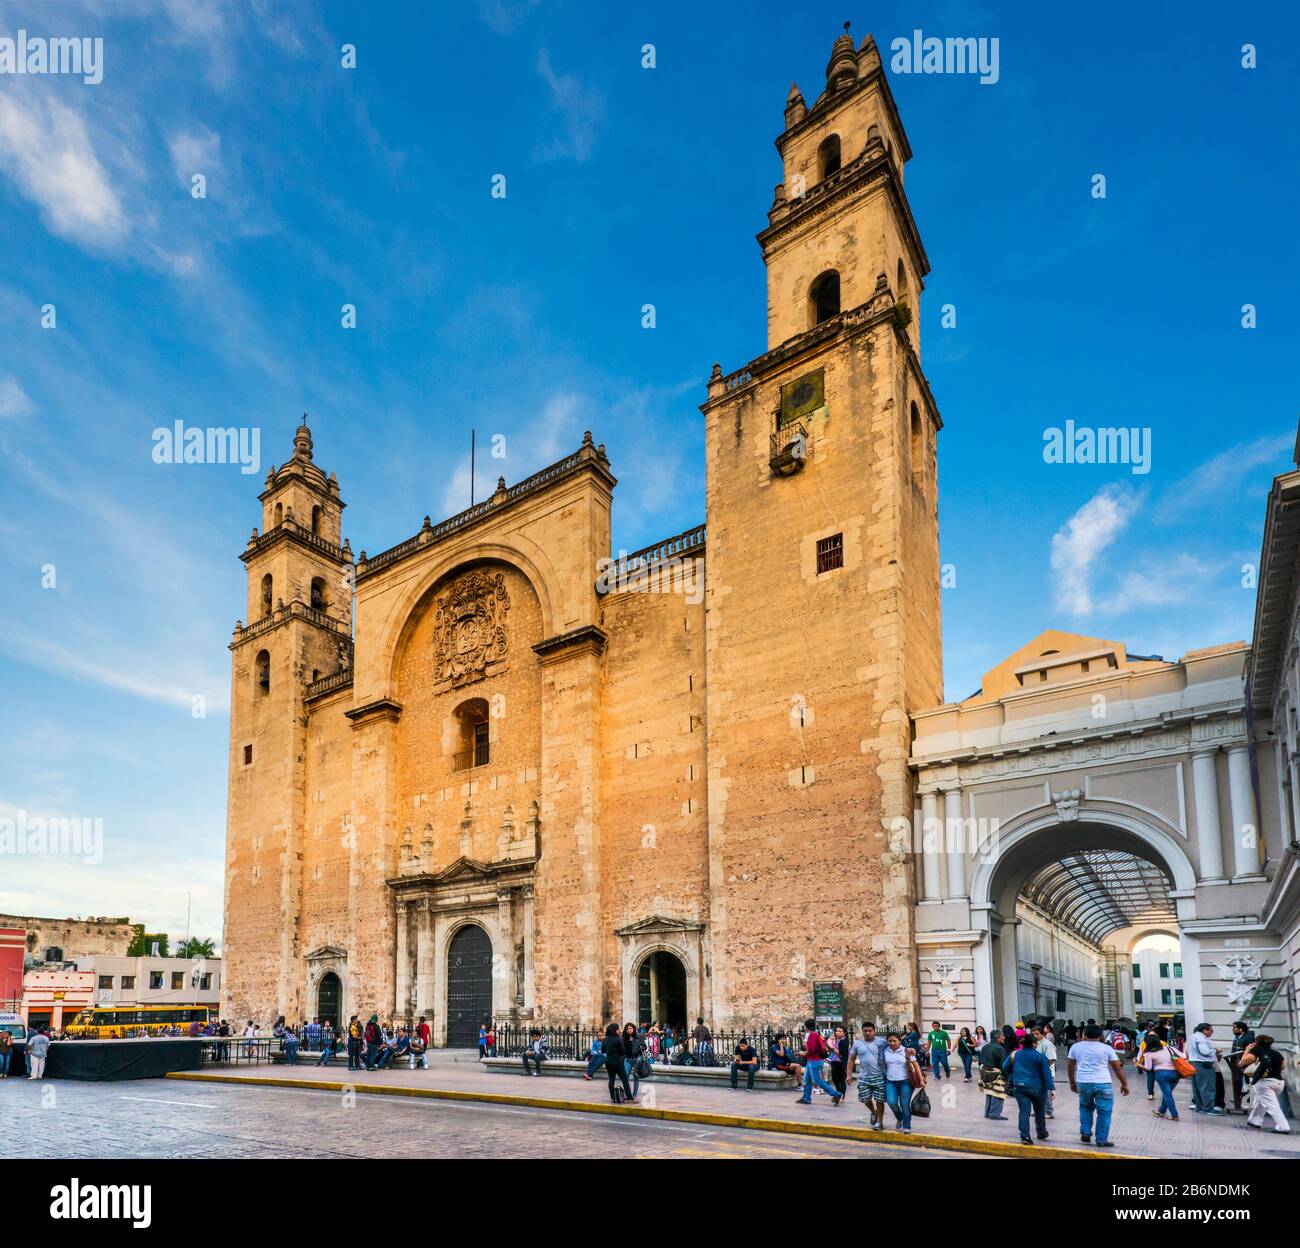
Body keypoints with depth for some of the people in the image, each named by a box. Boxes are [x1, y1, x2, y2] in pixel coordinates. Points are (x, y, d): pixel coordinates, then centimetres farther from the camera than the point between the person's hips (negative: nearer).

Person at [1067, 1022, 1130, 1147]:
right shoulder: (1107, 1048, 3)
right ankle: (1102, 1140, 6)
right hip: (1102, 1083, -2)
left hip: (1083, 1083, 2)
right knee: (1104, 1111, 6)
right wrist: (1124, 1084, 13)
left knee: (1085, 1107, 23)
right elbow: (1118, 1067, 4)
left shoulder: (1076, 1046, 9)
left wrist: (1072, 1082, 25)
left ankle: (1085, 1133, 16)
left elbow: (1070, 1066, 14)